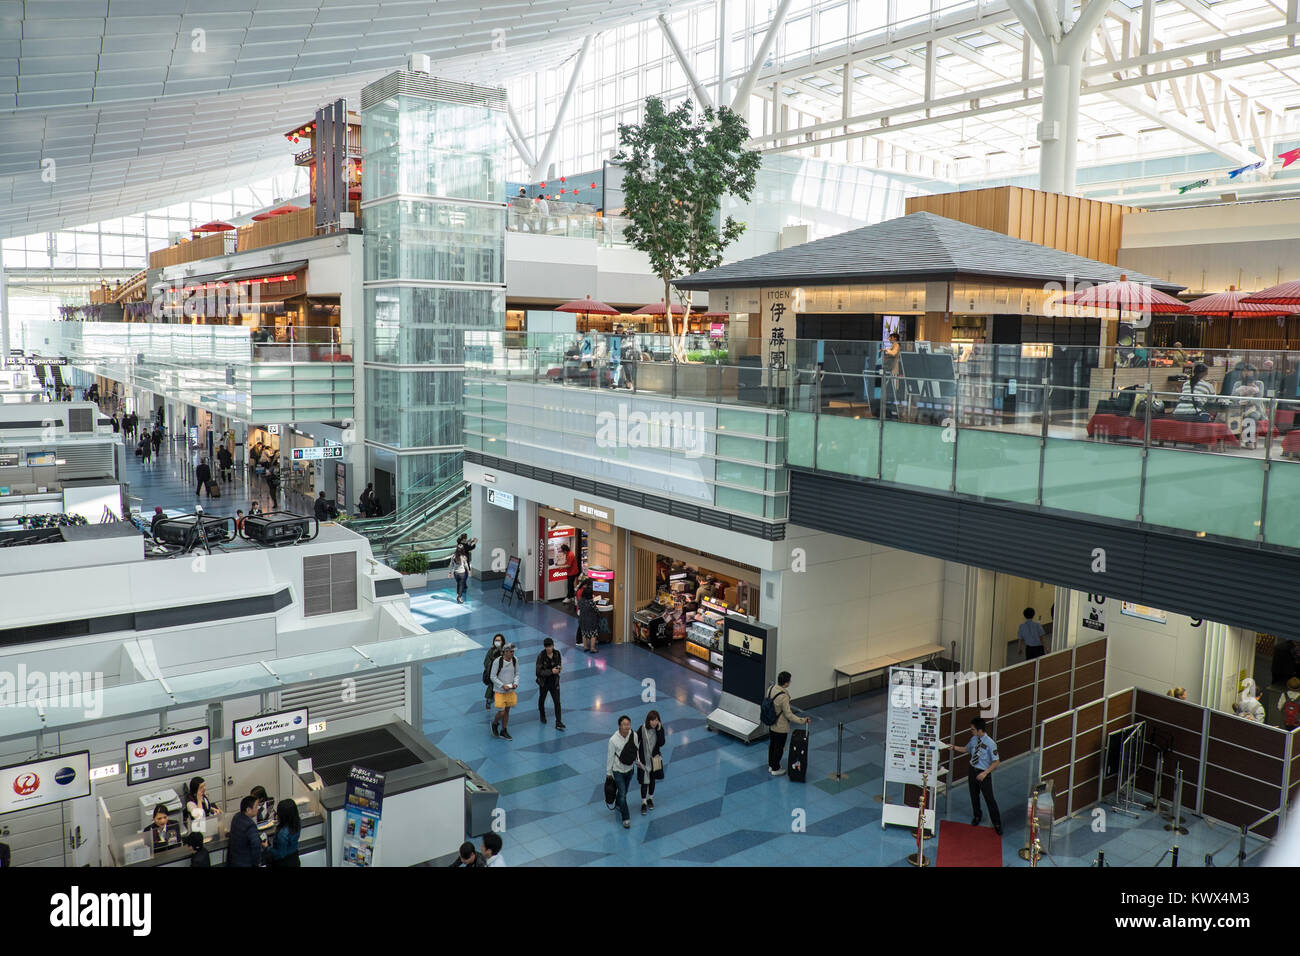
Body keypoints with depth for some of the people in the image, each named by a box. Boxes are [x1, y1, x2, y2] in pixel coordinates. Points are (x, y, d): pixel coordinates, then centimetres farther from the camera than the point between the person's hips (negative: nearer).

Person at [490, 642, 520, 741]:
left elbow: (517, 674, 9)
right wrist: (503, 686, -20)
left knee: (507, 711, 14)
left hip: (510, 691, 5)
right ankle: (494, 724, 26)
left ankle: (503, 731, 31)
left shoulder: (515, 661, -4)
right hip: (499, 691, -5)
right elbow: (493, 677, -12)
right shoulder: (498, 661, -18)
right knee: (501, 712, -6)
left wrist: (515, 683, -10)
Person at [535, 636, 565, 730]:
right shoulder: (541, 656, -18)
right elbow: (539, 672, -20)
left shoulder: (557, 653, -5)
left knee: (557, 702, -6)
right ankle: (542, 716, 46)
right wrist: (551, 671, -26)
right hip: (544, 682, -2)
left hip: (554, 682, 2)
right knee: (542, 700, 19)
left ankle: (558, 723, -5)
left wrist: (558, 669, -10)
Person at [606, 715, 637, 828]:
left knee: (624, 791, 24)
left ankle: (618, 805, 52)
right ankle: (626, 818, 12)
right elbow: (610, 757, -15)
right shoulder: (613, 740, -27)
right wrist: (608, 772, -6)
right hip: (618, 770, -5)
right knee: (622, 794, -4)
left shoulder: (633, 735, -16)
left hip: (629, 769, 5)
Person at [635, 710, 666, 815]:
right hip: (644, 759, -3)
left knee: (652, 779, 18)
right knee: (644, 781, 0)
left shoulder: (660, 729, -10)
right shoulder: (642, 729, -18)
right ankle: (644, 803, 15)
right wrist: (637, 759, -9)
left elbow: (661, 743, -20)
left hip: (655, 759, 3)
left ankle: (650, 798, 39)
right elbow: (635, 744, -9)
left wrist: (659, 730, -27)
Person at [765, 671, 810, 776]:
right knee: (779, 748, 13)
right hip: (781, 727, -7)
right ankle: (776, 769, 29)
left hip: (771, 724, 7)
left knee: (772, 745, 24)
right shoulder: (783, 697, -33)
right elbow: (788, 715, -26)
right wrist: (802, 720, -23)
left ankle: (771, 765, 41)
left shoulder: (771, 688, -9)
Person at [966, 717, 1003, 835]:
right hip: (972, 770, 6)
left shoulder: (990, 743, -23)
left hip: (984, 773, -6)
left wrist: (985, 773, -25)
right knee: (974, 795, 21)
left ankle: (997, 824, 22)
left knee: (989, 799, 4)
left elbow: (996, 762, -18)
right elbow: (967, 750, 18)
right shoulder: (973, 740, -4)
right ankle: (977, 816, 45)